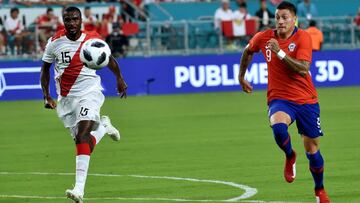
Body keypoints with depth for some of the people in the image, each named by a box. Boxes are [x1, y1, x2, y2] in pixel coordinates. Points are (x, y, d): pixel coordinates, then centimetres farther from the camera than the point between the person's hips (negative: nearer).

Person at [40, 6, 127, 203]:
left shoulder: (93, 39, -5)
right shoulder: (55, 42, -3)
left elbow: (108, 59, 14)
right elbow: (45, 68, 10)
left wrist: (119, 78, 12)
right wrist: (46, 95, 2)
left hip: (89, 93, -3)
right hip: (65, 98, 3)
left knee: (82, 134, -22)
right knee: (82, 140, 5)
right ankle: (102, 127, 43)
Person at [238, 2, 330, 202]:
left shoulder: (303, 37, -11)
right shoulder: (264, 37, -2)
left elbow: (303, 69, -23)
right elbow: (248, 51, 21)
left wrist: (279, 52, -28)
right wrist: (241, 76, 25)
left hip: (306, 100, -1)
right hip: (279, 98, 1)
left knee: (312, 148, 6)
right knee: (278, 126, -34)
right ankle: (290, 156, -1)